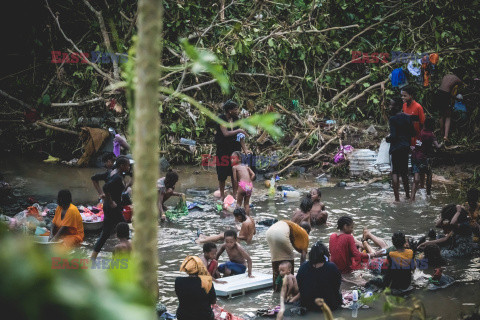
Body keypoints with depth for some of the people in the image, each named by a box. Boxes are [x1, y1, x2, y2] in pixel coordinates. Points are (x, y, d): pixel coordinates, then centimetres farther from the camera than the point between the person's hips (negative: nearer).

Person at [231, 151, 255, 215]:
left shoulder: (234, 167, 6)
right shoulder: (245, 166, 20)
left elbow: (235, 179, 1)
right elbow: (253, 175, 10)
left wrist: (237, 187, 10)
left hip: (242, 185, -5)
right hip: (249, 186, 5)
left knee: (239, 203, 6)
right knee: (247, 203, 16)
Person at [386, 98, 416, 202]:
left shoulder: (393, 119, -13)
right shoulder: (407, 118, 6)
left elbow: (393, 136, -19)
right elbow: (413, 133, 8)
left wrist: (387, 139, 0)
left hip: (396, 147, -7)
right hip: (406, 147, 7)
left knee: (395, 173, -3)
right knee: (404, 172, 18)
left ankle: (397, 198, -11)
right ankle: (407, 194, 23)